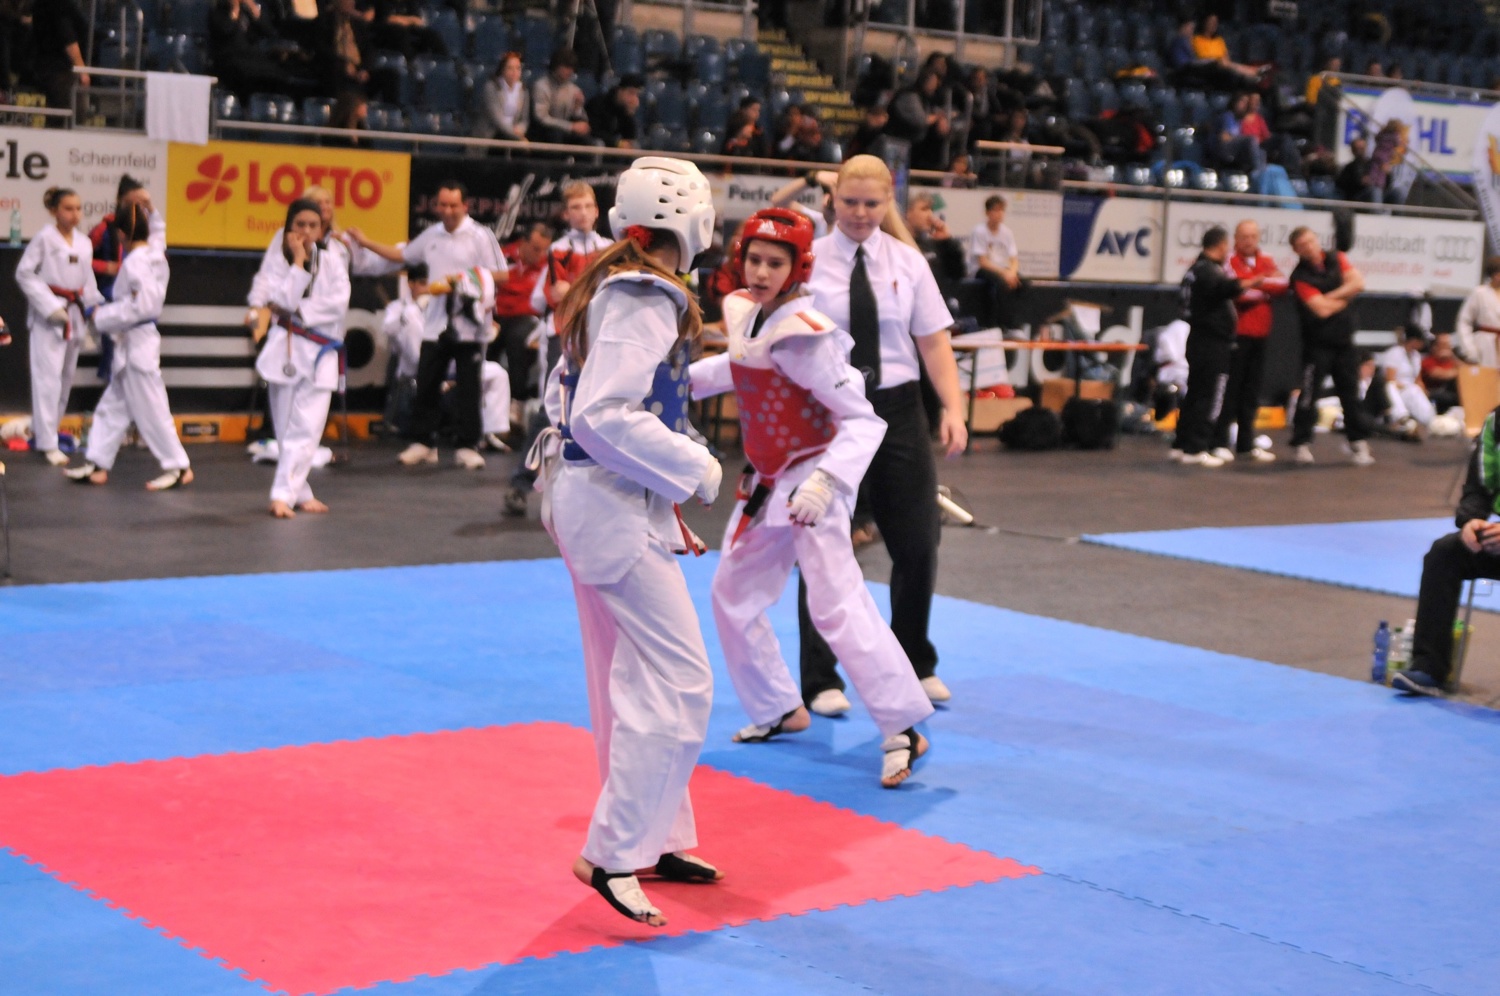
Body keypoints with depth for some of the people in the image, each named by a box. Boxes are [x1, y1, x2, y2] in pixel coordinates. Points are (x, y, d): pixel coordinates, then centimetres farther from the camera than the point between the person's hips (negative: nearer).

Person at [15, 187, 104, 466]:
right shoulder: (44, 239, -9)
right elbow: (24, 273, -9)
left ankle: (44, 430, 28)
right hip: (48, 316, -6)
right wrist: (50, 306, -17)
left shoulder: (84, 243, 8)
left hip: (74, 314, 7)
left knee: (67, 376, 13)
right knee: (48, 376, -10)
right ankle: (47, 442, -9)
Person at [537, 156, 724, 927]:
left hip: (586, 495, 10)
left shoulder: (607, 289, 12)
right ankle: (613, 854, -6)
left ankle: (654, 838, 27)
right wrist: (694, 469, -17)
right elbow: (603, 418, -27)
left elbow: (568, 393, 20)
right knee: (679, 681, -8)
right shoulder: (646, 302, -18)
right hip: (613, 506, -10)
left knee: (629, 676, 17)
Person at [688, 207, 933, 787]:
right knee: (733, 595, 17)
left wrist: (825, 482, -39)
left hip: (812, 480, -9)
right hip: (767, 483, 9)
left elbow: (862, 420, -25)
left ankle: (904, 730, -13)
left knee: (835, 603, -18)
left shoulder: (802, 336, -23)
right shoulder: (743, 314, 0)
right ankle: (781, 709, 33)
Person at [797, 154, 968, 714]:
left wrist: (953, 408, -8)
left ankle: (916, 666, 29)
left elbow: (933, 341, 3)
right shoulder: (809, 262, -4)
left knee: (917, 544, 7)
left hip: (896, 409, 3)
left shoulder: (906, 262, 3)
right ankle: (820, 681, 16)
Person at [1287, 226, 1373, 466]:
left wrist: (1331, 297, -13)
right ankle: (1301, 444, 5)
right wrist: (1345, 297, -2)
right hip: (1317, 344, -5)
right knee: (1309, 394, -3)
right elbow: (1322, 310, -19)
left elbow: (1358, 283, -7)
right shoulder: (1301, 277, -12)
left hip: (1343, 340, 5)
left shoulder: (1337, 259, 5)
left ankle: (1360, 443, 14)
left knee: (1351, 393, 9)